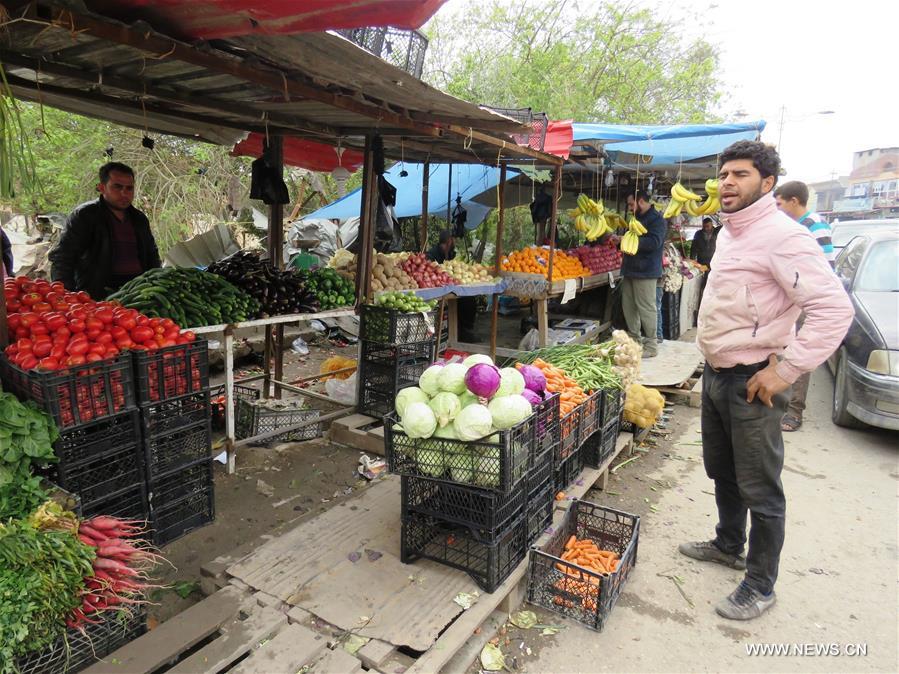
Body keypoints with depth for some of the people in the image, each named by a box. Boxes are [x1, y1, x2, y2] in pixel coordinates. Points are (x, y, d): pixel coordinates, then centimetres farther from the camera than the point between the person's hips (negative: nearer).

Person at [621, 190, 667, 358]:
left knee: (646, 308, -7)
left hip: (645, 271, -9)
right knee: (628, 306, 10)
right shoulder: (637, 219, 21)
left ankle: (651, 346, 0)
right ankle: (634, 340, 21)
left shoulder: (656, 219, -8)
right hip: (631, 269, 9)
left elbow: (654, 242, -22)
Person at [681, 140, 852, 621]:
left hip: (752, 382, -9)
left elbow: (835, 308, -25)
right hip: (716, 374, 9)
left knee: (759, 490, 5)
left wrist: (785, 370, -24)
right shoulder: (728, 232, 11)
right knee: (721, 472, 23)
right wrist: (713, 361, 16)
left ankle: (759, 587, 22)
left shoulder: (781, 236, -19)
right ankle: (728, 546, 44)